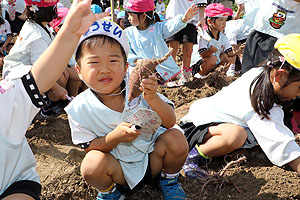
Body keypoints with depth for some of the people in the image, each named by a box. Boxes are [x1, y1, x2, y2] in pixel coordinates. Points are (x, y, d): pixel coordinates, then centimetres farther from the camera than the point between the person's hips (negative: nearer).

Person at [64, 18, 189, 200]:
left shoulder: (139, 88, -16)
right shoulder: (80, 108, -15)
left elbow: (170, 123, -17)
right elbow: (90, 147, -9)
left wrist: (152, 98, -37)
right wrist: (115, 137, -30)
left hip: (152, 157, 2)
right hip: (119, 169, -1)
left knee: (176, 137, -23)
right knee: (92, 163, -31)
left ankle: (170, 179, 9)